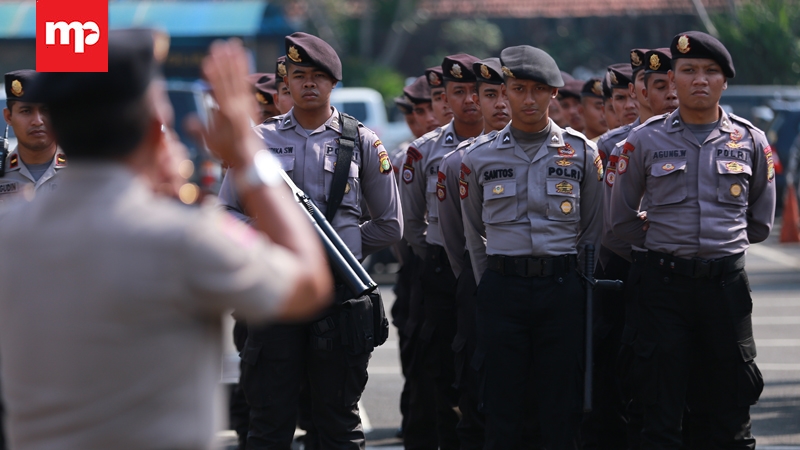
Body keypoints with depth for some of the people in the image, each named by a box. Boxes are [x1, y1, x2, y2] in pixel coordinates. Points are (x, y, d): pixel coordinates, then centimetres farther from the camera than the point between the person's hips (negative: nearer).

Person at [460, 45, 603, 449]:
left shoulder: (582, 152, 4)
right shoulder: (480, 156, 5)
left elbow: (592, 230, 11)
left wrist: (569, 282, 9)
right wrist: (492, 287, 11)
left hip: (563, 290, 0)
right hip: (502, 290, 0)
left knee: (561, 414, 1)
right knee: (501, 412, 1)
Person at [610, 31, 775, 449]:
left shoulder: (751, 141, 4)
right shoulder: (645, 141, 1)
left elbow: (760, 221, 15)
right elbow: (621, 218, 10)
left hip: (726, 284, 1)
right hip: (663, 285, -1)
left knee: (730, 415, 4)